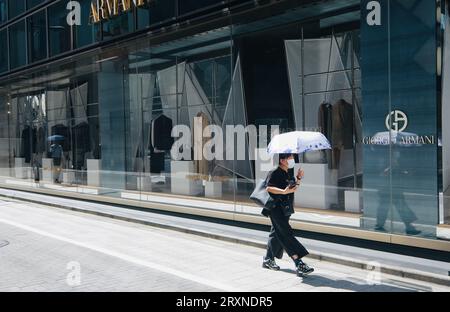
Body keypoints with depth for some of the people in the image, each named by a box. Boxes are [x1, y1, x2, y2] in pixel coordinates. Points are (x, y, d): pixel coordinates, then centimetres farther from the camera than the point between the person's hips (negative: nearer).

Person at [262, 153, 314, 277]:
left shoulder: (290, 172, 11)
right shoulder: (275, 173, -15)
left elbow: (294, 187, 20)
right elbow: (269, 188, -23)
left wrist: (298, 178, 2)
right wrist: (284, 191, -33)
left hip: (286, 208, 9)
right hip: (276, 208, -9)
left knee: (277, 233, 16)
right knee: (286, 234, -13)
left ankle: (268, 260, 29)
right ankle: (299, 263, -18)